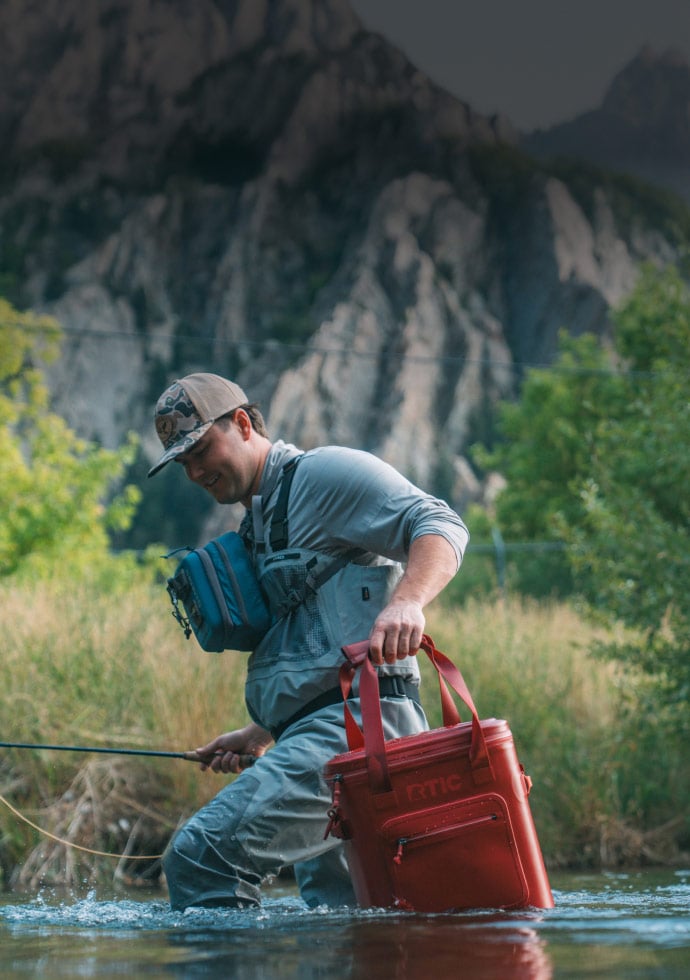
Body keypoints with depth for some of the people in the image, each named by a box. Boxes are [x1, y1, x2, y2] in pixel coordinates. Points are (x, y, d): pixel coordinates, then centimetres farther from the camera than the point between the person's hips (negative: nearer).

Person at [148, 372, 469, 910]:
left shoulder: (323, 472, 1)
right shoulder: (260, 527, 29)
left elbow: (439, 525, -13)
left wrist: (406, 602, -31)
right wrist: (260, 735, 22)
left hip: (353, 723, -11)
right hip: (321, 730, 11)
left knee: (201, 856, -23)